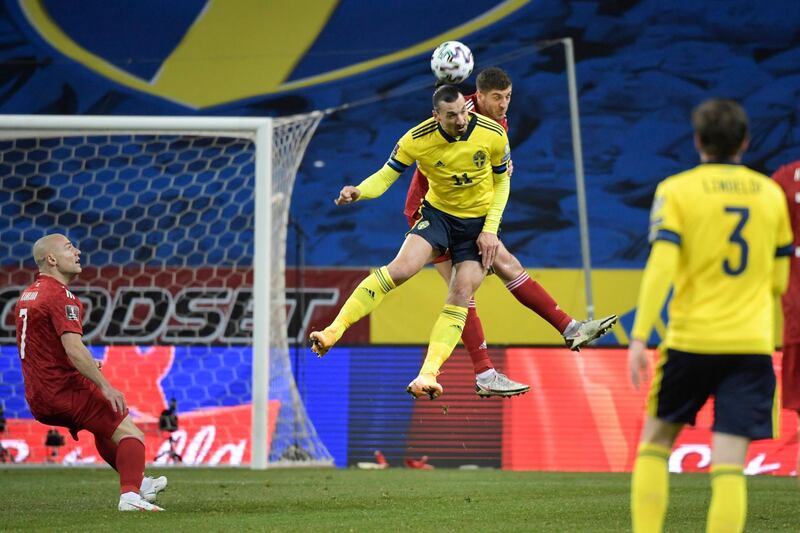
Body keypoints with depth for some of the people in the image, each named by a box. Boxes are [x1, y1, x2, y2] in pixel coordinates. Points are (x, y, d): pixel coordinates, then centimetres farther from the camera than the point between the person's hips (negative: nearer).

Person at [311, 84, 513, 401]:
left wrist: (490, 229, -10)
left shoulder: (493, 134, -17)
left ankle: (428, 375, -14)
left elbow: (502, 181, -2)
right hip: (438, 212, -1)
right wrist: (359, 192, -33)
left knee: (461, 297, -12)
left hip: (479, 222, 1)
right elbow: (386, 176, -11)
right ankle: (333, 331, -21)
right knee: (400, 268, -23)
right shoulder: (417, 139, -19)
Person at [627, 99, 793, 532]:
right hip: (752, 344, 2)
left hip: (691, 339, -2)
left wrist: (639, 337, -14)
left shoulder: (676, 190, -1)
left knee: (655, 442, 17)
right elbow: (779, 280, 16)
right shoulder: (770, 194, 10)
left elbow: (661, 267, -13)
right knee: (729, 467, -4)